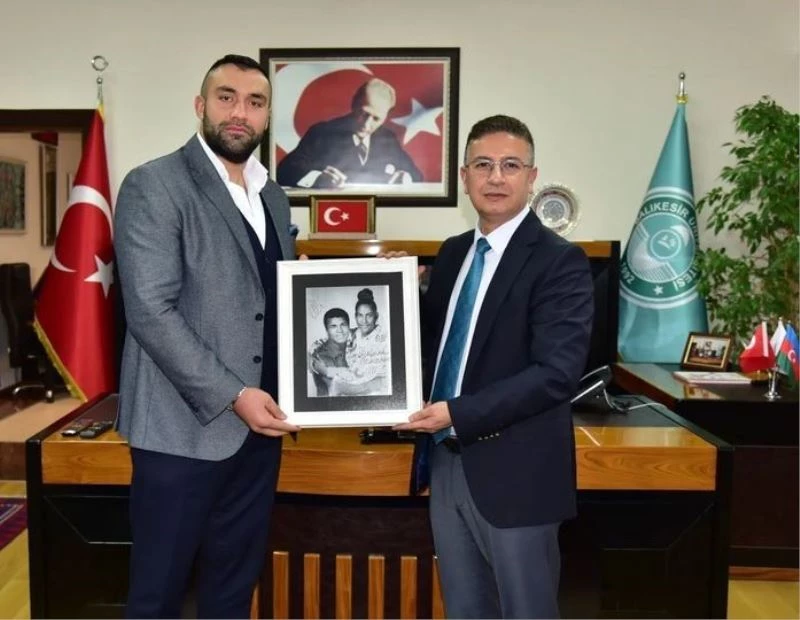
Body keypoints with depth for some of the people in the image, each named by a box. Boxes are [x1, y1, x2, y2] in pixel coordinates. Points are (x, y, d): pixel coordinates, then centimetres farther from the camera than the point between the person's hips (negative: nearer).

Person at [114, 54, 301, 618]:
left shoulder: (274, 197, 13)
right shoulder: (153, 186, -8)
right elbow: (151, 312, -17)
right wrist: (232, 396, -19)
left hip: (257, 424, 6)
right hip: (186, 426, -6)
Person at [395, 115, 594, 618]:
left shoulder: (559, 261, -12)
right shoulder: (453, 253, 10)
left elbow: (558, 372, -21)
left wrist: (459, 415, -24)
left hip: (513, 472, -6)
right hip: (447, 462, 7)